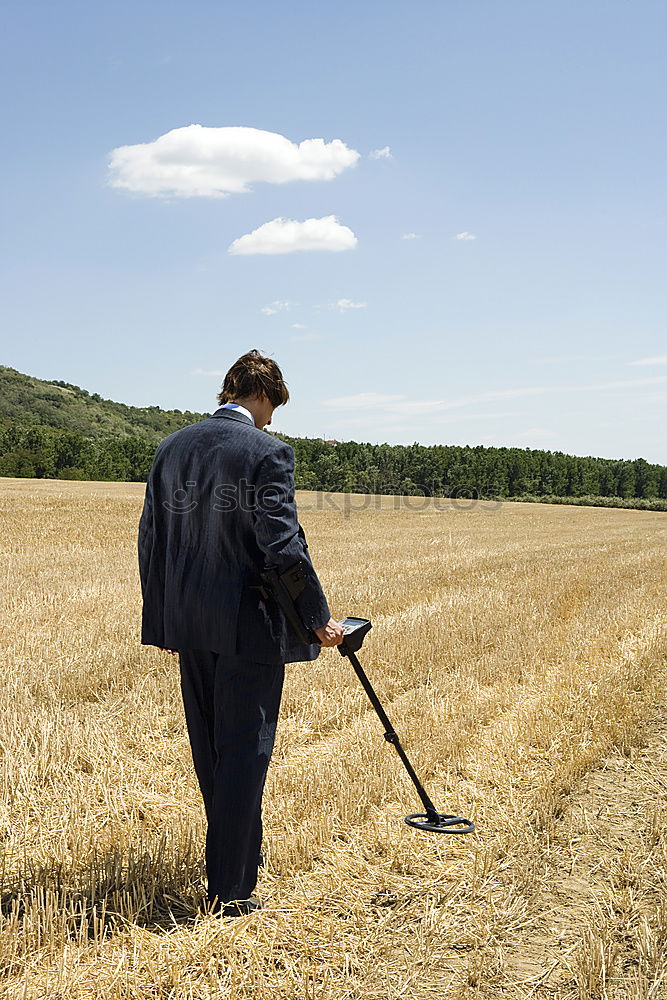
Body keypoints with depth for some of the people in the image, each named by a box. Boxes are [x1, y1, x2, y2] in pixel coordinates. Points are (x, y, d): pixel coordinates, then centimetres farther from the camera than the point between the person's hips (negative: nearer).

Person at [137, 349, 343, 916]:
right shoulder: (267, 452, -12)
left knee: (210, 751, 19)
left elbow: (151, 542, 10)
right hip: (248, 625, -7)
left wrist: (161, 623, 17)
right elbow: (283, 546, -18)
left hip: (188, 626, 7)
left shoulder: (171, 449, 7)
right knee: (244, 754, 3)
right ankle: (230, 891, 9)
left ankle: (241, 852, 38)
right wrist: (319, 618, -8)